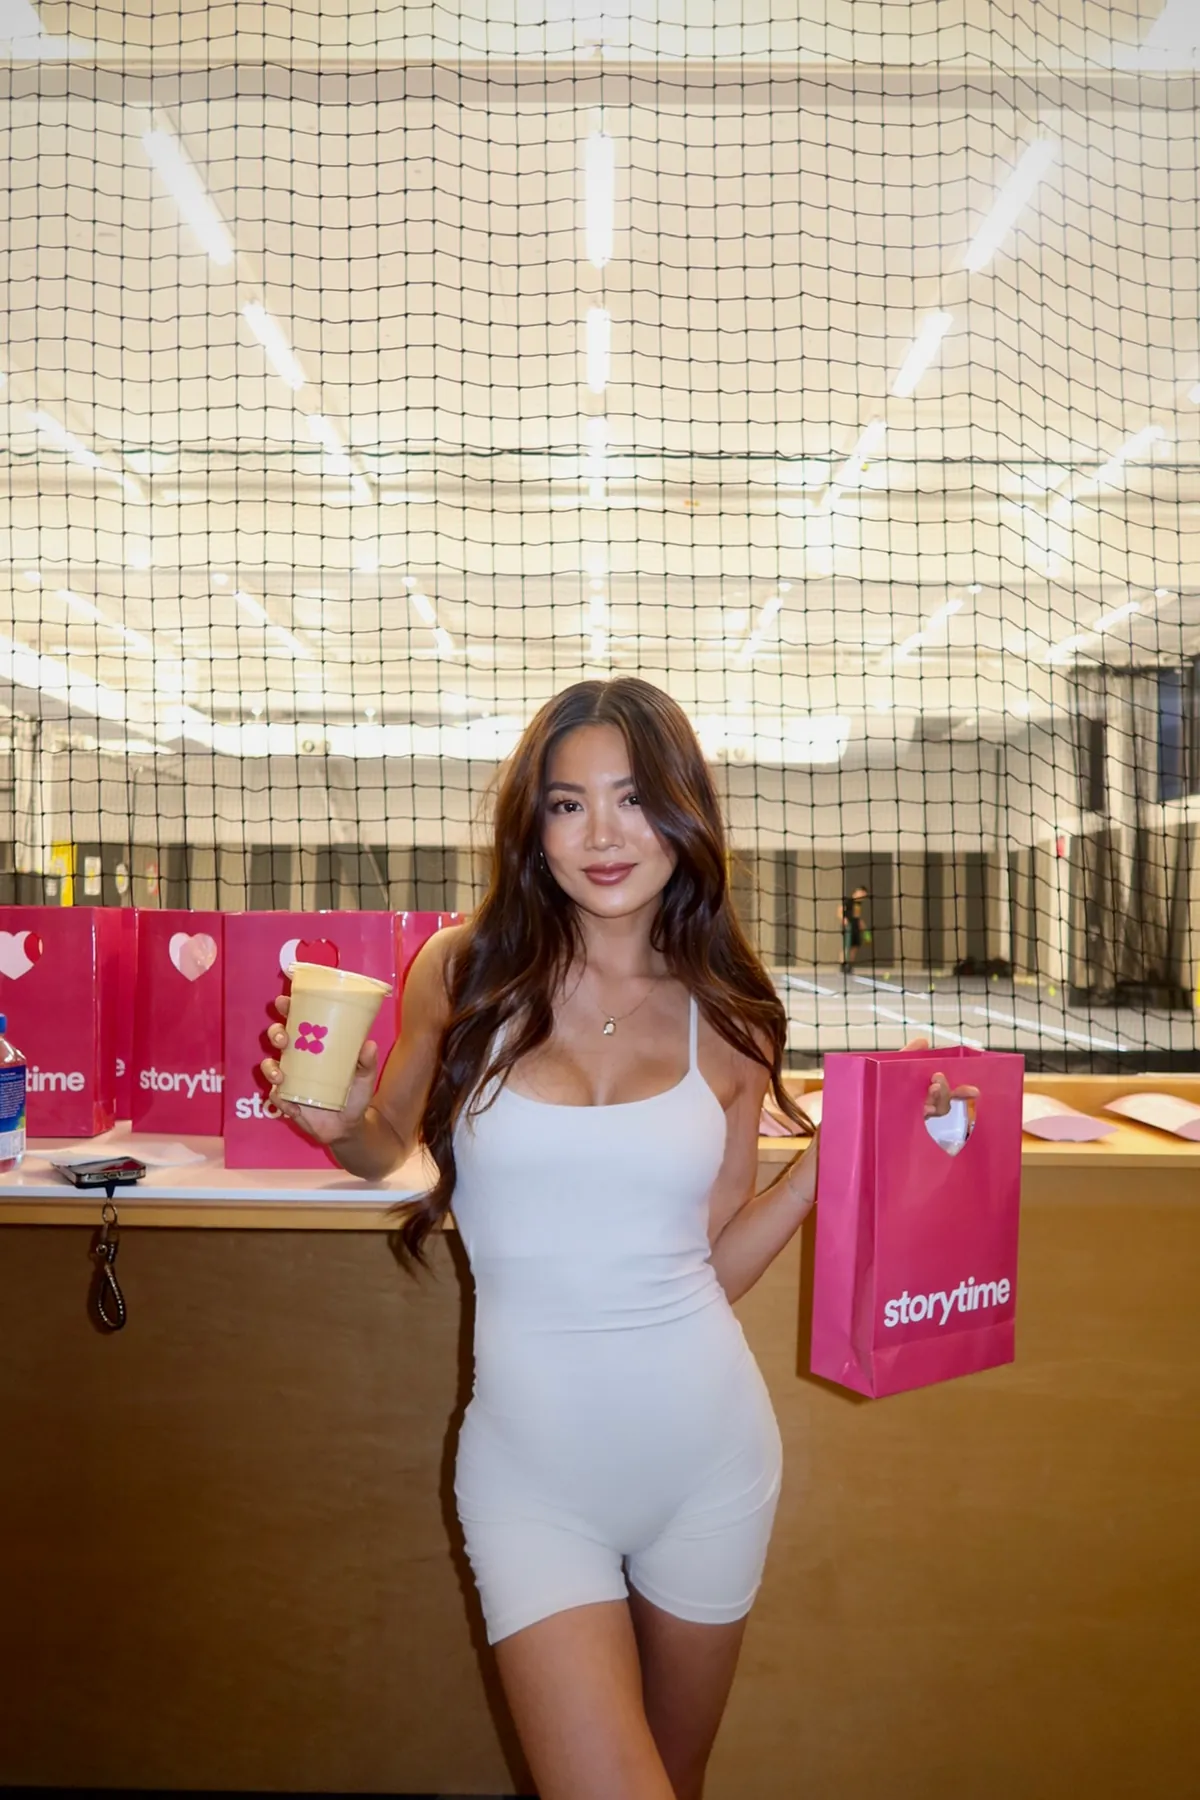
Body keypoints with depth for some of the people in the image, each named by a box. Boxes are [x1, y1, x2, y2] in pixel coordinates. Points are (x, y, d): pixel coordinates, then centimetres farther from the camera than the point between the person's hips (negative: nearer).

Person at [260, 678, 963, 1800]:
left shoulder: (728, 1022, -2)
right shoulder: (462, 973, -7)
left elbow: (716, 1263, 4)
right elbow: (386, 1147, 8)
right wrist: (337, 1124, -13)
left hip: (706, 1450, 2)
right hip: (533, 1465, -2)